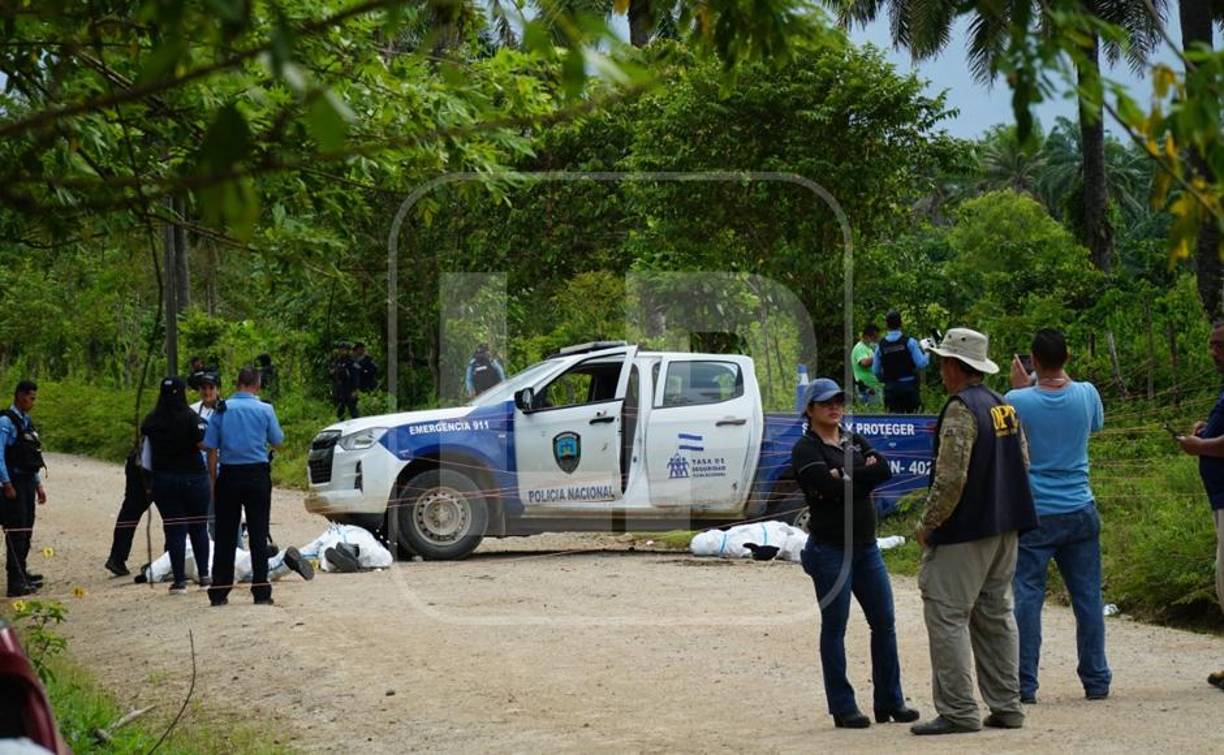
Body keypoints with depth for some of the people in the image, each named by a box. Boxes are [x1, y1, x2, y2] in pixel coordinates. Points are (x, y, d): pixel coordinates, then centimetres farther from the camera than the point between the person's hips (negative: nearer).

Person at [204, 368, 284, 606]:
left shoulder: (222, 409, 0)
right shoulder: (265, 410, -4)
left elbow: (211, 448, 0)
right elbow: (277, 441, 8)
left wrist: (214, 479, 5)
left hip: (229, 475, 1)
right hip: (257, 474, -1)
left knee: (225, 534, 6)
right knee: (258, 533, 3)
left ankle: (219, 593, 8)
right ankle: (261, 591, 2)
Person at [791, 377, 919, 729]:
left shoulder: (854, 441, 13)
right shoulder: (806, 449, -6)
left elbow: (884, 470, -6)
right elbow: (831, 486, -22)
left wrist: (846, 476, -13)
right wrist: (864, 473, -8)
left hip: (866, 546, 6)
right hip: (830, 549, -6)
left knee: (884, 622, 7)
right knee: (834, 628, 0)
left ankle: (889, 702, 15)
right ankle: (843, 709, 5)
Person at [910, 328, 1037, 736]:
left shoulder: (961, 410, -16)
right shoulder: (1005, 407, 11)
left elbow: (950, 478, -22)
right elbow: (1023, 463, 18)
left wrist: (927, 525, -12)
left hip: (964, 533, -9)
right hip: (1005, 527, 9)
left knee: (946, 615, -5)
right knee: (996, 614, 14)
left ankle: (957, 711, -8)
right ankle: (1006, 706, 15)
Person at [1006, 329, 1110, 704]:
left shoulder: (1017, 402, -12)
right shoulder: (1086, 395, -4)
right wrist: (1064, 379, 21)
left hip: (1034, 516, -2)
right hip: (1080, 513, 3)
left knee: (1027, 599, 2)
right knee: (1088, 598, 9)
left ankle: (1025, 685, 1)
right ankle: (1096, 681, 14)